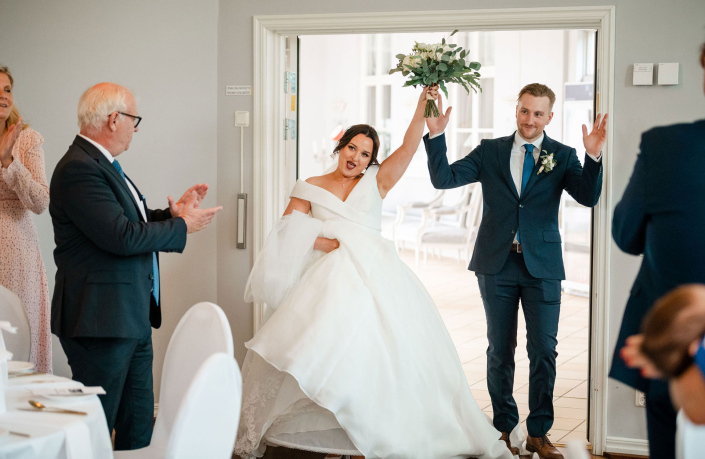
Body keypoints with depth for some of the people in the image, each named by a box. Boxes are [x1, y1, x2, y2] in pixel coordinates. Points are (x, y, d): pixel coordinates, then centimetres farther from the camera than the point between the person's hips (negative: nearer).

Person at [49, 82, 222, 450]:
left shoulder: (101, 164, 14)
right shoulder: (79, 169, -18)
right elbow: (123, 237, -24)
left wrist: (172, 212, 6)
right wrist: (181, 226, -11)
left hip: (131, 317, 11)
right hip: (101, 320, -10)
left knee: (139, 425, 15)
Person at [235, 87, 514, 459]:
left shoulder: (376, 183, 14)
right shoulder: (310, 189, 14)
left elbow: (409, 146, 5)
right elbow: (287, 229, 3)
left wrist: (422, 104, -4)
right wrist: (322, 242, -11)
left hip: (376, 273, 2)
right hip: (333, 277, -1)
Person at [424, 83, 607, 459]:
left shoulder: (561, 156, 2)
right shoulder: (490, 151, 5)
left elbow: (588, 197, -11)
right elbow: (444, 179, -3)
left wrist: (594, 156, -26)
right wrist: (436, 135, -15)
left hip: (542, 266, -1)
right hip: (498, 263, 1)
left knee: (543, 350, 2)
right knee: (500, 349, 10)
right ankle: (504, 427, 23)